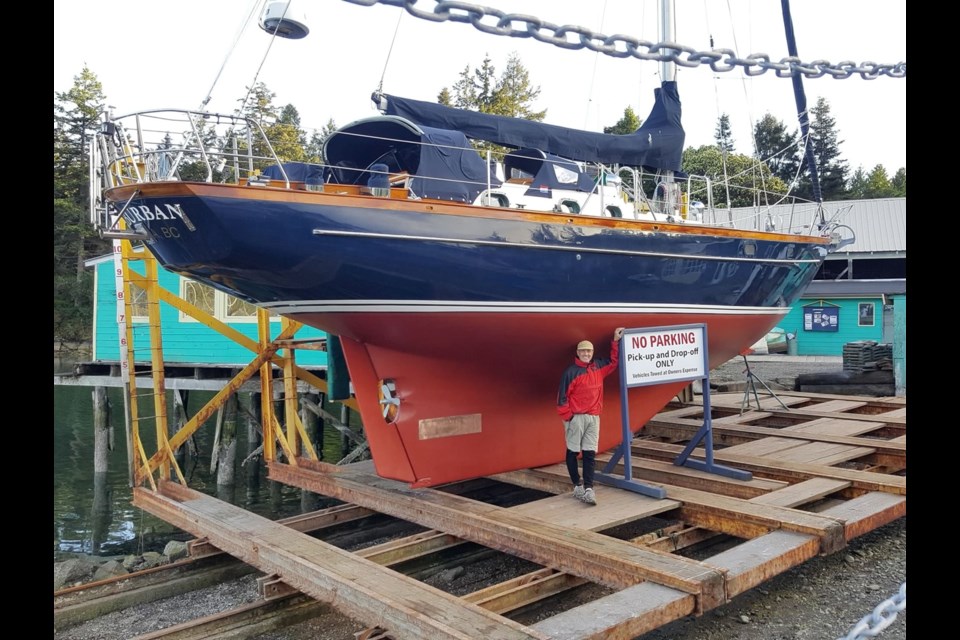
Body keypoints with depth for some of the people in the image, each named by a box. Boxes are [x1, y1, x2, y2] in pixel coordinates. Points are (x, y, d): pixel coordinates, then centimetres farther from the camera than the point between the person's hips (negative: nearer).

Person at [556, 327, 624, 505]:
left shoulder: (598, 367, 10)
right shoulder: (571, 372, -7)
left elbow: (614, 362, 26)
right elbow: (562, 396, -8)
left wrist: (616, 341, 18)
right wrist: (567, 417, -11)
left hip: (593, 417, 5)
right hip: (576, 417, -5)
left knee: (590, 454, -2)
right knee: (572, 453, 4)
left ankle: (588, 489, -5)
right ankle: (577, 486, 15)